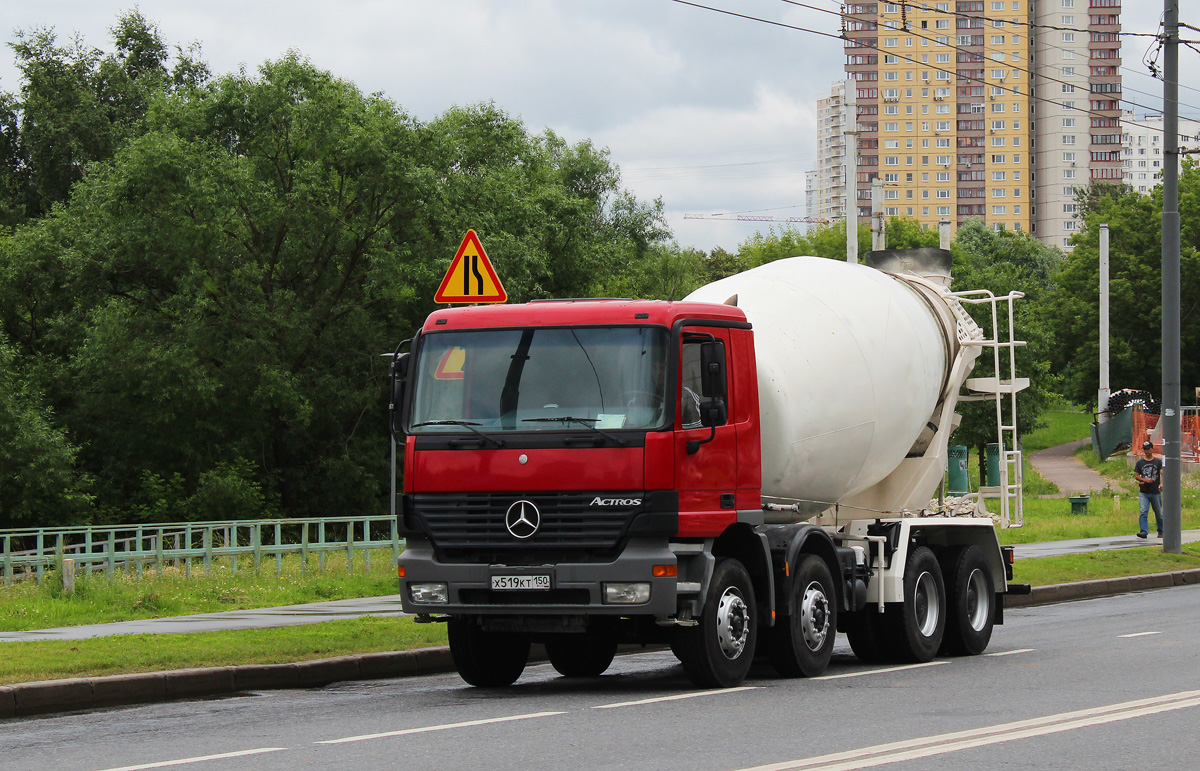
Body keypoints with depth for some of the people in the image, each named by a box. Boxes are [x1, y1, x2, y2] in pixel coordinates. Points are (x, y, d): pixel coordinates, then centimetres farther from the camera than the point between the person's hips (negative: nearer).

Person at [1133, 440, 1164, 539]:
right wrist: (1145, 480, -10)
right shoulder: (1140, 462, 9)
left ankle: (1161, 532, 22)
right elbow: (1136, 476, 9)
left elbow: (1162, 473, -9)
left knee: (1159, 513, 7)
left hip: (1156, 492, -1)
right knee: (1143, 512, -14)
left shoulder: (1158, 461, 4)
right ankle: (1143, 531, -18)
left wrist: (1162, 483, -29)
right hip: (1143, 492, 1)